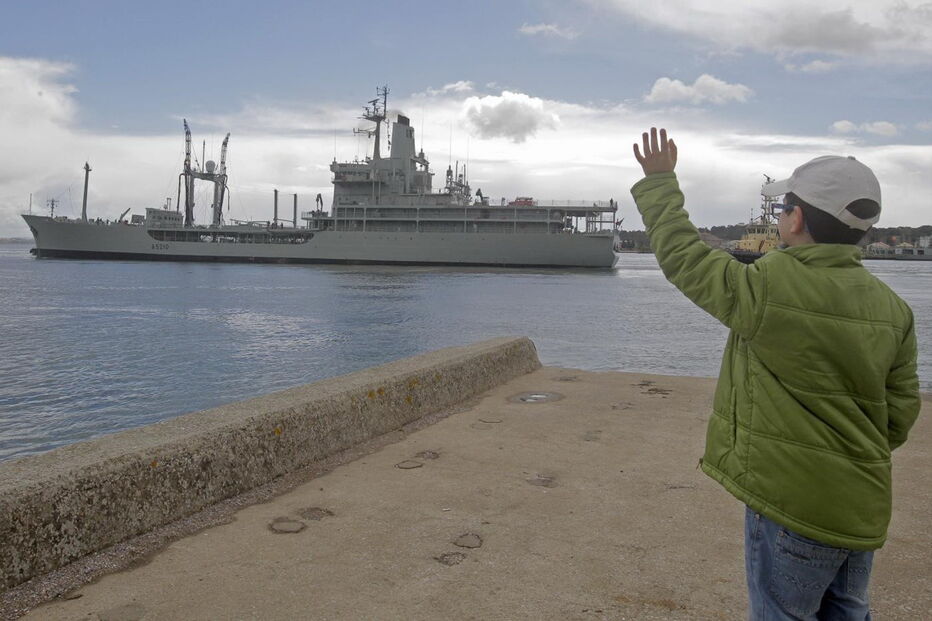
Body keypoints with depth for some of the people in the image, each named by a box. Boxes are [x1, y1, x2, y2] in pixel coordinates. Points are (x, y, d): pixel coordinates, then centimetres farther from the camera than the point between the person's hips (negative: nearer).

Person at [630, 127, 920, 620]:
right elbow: (900, 412, 6)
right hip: (862, 506, 7)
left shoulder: (765, 288, -19)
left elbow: (683, 256, -5)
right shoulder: (893, 309, 1)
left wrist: (658, 181, 8)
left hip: (791, 499, -6)